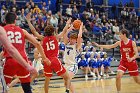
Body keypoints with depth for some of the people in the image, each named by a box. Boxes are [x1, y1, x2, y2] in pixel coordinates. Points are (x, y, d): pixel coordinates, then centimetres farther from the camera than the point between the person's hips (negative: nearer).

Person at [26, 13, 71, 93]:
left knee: (47, 80, 21)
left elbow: (33, 31, 11)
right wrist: (68, 23, 38)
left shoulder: (43, 39, 10)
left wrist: (29, 21, 18)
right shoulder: (56, 37, 8)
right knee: (67, 78, 6)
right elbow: (64, 31, 22)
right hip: (55, 60, -2)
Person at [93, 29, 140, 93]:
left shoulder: (132, 43, -13)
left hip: (132, 62, -2)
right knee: (118, 76, -17)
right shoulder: (119, 43, -5)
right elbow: (109, 47, 2)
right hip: (123, 62, 2)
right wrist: (98, 45, -2)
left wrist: (132, 58, -34)